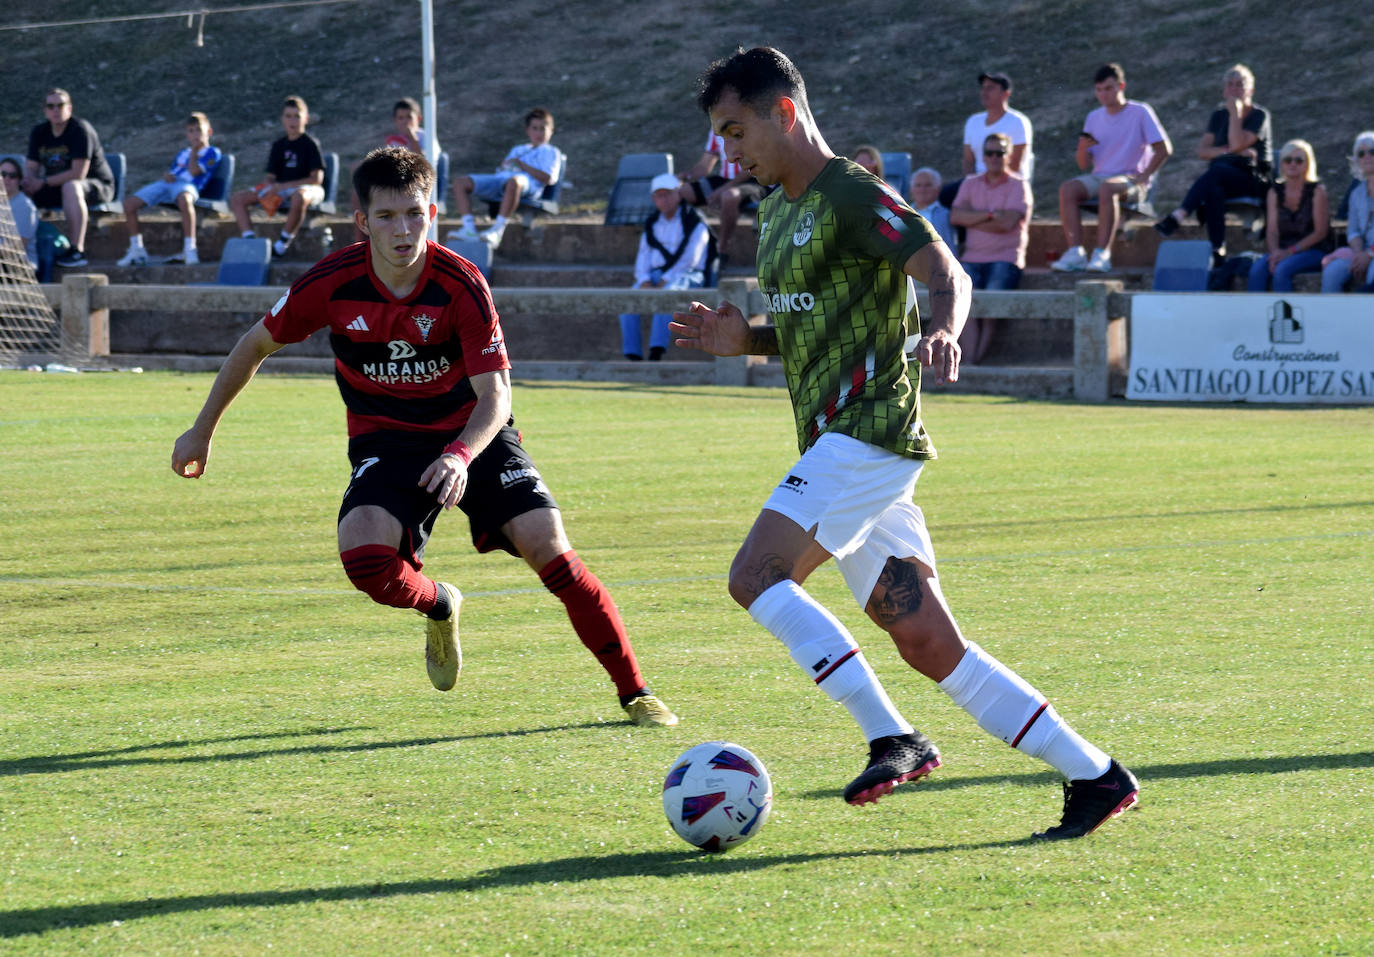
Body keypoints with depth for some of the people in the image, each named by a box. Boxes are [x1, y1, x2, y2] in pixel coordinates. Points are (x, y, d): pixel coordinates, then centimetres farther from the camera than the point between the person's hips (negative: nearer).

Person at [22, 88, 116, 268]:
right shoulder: (39, 133, 5)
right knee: (20, 191, -12)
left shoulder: (80, 130, -18)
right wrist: (28, 181, -23)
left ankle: (76, 250, -42)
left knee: (70, 187, -41)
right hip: (56, 187, 7)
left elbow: (78, 174, -24)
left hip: (97, 186, -7)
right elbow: (31, 168, 2)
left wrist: (44, 182, -22)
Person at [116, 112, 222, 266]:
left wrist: (194, 150, 5)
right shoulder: (182, 154, 32)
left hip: (188, 185, -7)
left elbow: (194, 170, -5)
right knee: (129, 203, -7)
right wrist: (167, 175, 5)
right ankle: (137, 250, 2)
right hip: (167, 184, 7)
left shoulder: (212, 153, 10)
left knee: (184, 200, -46)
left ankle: (190, 249, -44)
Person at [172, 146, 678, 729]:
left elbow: (494, 395, -20)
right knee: (363, 555, -28)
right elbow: (257, 344, 2)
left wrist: (461, 455, -40)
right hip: (386, 441, 1)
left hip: (471, 435, -1)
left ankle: (635, 692, -6)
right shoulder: (333, 283, -16)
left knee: (548, 547, -19)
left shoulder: (460, 284, -20)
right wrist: (203, 430, 8)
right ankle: (439, 607, 9)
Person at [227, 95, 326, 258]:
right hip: (280, 189, 7)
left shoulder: (310, 144, -5)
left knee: (299, 198, -45)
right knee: (237, 199, -5)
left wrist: (283, 186, -16)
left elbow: (317, 179, -13)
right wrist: (269, 186, -14)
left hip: (306, 189, -7)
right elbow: (270, 176, 13)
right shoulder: (278, 145, 13)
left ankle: (283, 242, -27)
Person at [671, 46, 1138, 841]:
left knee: (756, 577, -18)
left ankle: (892, 737, -15)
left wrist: (943, 330, -40)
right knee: (927, 643, 3)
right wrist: (742, 339, 9)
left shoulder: (851, 197, -10)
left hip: (869, 432, -9)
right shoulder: (779, 213, 19)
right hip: (838, 442, 9)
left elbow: (948, 274, -19)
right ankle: (1094, 776, 5)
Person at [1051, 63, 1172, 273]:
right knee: (1067, 189, -26)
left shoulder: (1140, 112, 1)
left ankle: (1102, 254, -42)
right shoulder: (1094, 117, 16)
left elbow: (1164, 148, -3)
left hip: (1131, 180, -5)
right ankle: (1075, 252, -33)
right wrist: (1082, 149, -8)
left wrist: (1144, 176, -13)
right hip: (1098, 176, 5)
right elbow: (1084, 164, 15)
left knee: (1107, 188, -39)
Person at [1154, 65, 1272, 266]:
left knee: (1216, 171, -35)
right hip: (1222, 180, 4)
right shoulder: (1219, 115, 18)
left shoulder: (1259, 115, 2)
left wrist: (1235, 112, -9)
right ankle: (1217, 250, -42)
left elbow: (1238, 144, -13)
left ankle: (1178, 217, -46)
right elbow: (1202, 151, 7)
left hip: (1255, 180, -4)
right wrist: (1229, 150, -9)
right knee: (1213, 190, -35)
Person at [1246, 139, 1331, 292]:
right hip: (1283, 250, 4)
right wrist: (1275, 251, -18)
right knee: (1257, 269, -27)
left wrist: (1290, 251, -16)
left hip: (1315, 252, -4)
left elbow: (1320, 232, -6)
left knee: (1282, 270, -33)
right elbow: (1272, 231, 5)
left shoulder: (1317, 190, -1)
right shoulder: (1275, 192, 11)